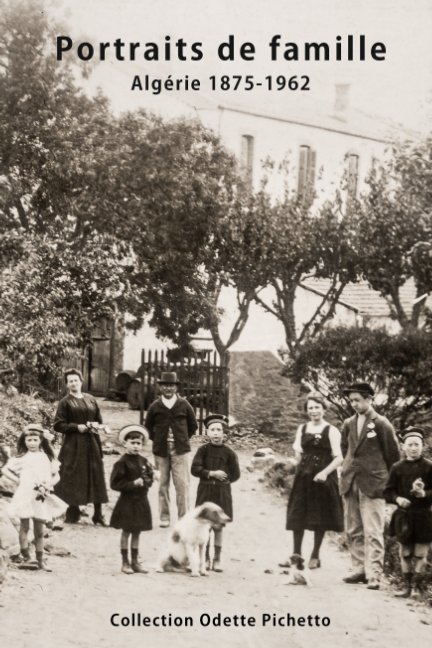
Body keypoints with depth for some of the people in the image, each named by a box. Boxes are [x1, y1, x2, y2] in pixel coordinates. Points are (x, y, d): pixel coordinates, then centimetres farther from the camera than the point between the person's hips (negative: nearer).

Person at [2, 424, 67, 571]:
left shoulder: (47, 457, 6)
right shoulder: (22, 458, -2)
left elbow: (56, 475, 12)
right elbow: (5, 469, -2)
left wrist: (49, 484, -6)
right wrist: (17, 480, -8)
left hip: (41, 497, 3)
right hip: (25, 496, -3)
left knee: (39, 530, 9)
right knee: (24, 526, 4)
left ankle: (40, 560, 15)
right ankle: (24, 553, 15)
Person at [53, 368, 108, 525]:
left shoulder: (91, 400, 11)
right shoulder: (65, 403, -1)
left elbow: (99, 420, 17)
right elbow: (58, 425, -6)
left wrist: (94, 425, -5)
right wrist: (78, 427, -15)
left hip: (92, 444, 4)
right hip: (73, 445, -4)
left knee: (96, 477, 2)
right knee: (73, 479, -3)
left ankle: (98, 514, 6)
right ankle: (73, 512, 6)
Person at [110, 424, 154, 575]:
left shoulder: (143, 462, 6)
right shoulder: (122, 463, -12)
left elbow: (150, 478, 11)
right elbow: (115, 483, -14)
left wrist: (144, 481, -11)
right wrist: (133, 484, -19)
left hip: (141, 501, 5)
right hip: (127, 501, -5)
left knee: (137, 532, 11)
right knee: (126, 531, 2)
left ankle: (135, 561, 19)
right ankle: (125, 562, 10)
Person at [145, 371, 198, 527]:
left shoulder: (183, 405, 2)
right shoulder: (155, 407, 3)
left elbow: (193, 425, 13)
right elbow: (148, 426, 15)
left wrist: (183, 439, 7)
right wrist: (157, 440, 7)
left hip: (180, 450, -1)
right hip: (161, 451, 1)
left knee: (182, 484, -5)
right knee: (163, 484, 5)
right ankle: (164, 517, 12)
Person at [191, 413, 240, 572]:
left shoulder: (228, 453, -2)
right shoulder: (203, 450, -2)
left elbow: (235, 475, 3)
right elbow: (194, 469, -10)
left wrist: (223, 479, -4)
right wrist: (212, 473, -17)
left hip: (222, 492, 0)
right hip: (205, 491, 0)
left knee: (218, 527, 4)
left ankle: (217, 559, 12)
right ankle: (206, 558, 15)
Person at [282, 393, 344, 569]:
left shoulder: (331, 431, -5)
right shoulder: (302, 429, 10)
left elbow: (338, 458, -10)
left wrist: (325, 472, -22)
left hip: (322, 477, -4)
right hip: (304, 476, 4)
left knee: (320, 517, 3)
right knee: (298, 515, 3)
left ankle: (315, 556, 13)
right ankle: (296, 554, 11)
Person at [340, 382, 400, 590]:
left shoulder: (381, 424, -6)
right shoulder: (348, 424, 10)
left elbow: (393, 454, 1)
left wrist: (385, 477, 9)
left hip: (372, 485, -6)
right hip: (350, 484, 6)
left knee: (373, 533, -8)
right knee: (353, 531, 8)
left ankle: (373, 575, -11)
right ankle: (360, 569, 16)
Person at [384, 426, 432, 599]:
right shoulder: (397, 468, 2)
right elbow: (388, 491, 5)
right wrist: (397, 499, -12)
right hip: (403, 515, 2)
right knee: (404, 552, 8)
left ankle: (417, 586, 14)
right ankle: (407, 584, 19)